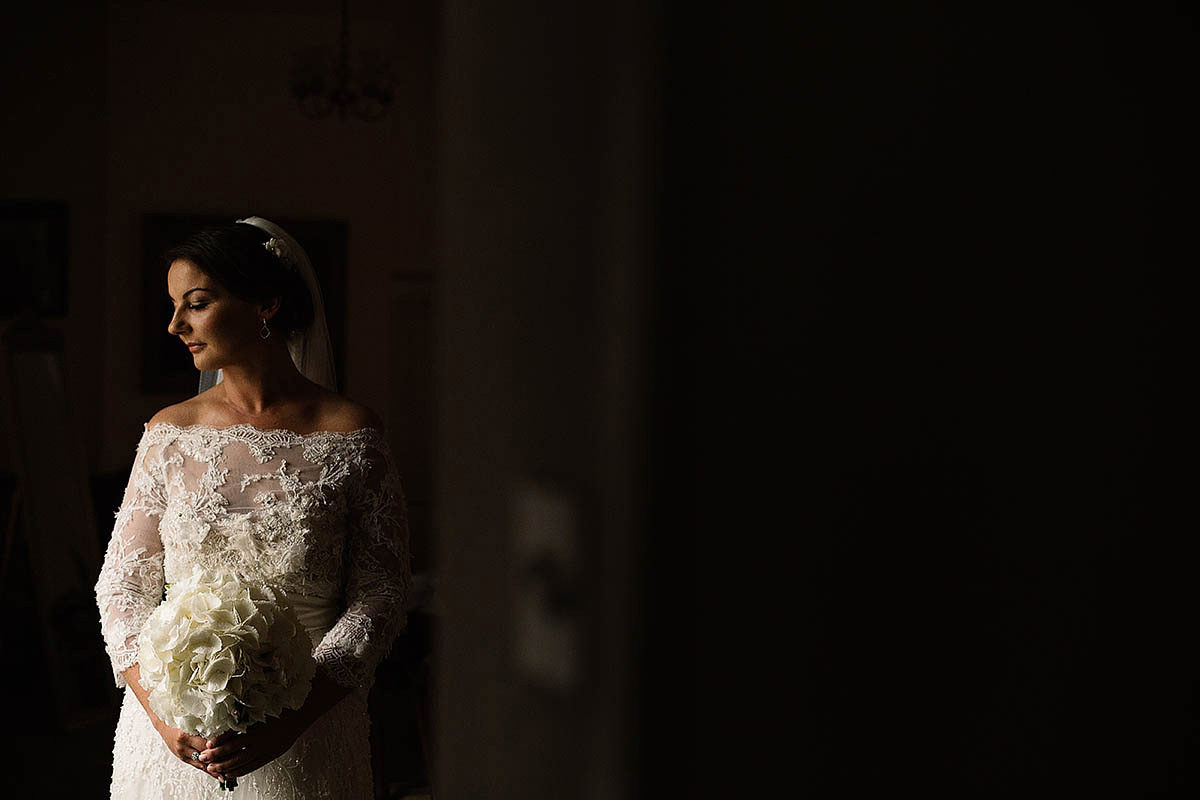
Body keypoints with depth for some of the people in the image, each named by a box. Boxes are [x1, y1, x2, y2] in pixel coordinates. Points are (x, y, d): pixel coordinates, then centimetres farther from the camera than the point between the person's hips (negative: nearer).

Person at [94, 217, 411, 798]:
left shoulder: (351, 434, -7)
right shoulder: (169, 432, 2)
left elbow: (380, 596, -8)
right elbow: (124, 582, 2)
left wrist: (289, 720, -19)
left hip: (305, 734, -2)